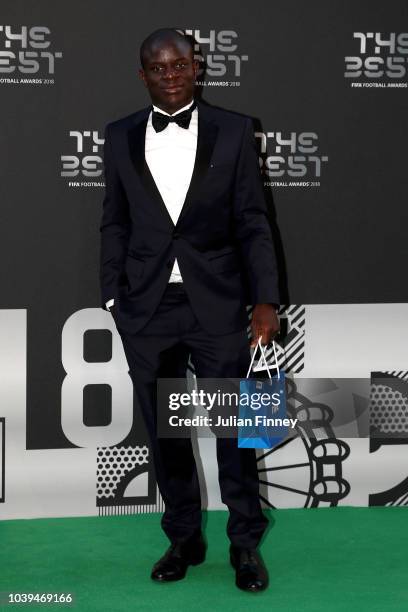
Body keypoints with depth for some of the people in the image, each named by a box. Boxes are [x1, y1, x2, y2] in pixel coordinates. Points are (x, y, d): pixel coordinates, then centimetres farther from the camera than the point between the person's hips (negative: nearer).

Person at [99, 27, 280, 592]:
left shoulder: (233, 131, 1)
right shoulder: (120, 137, 7)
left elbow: (252, 222, -1)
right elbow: (114, 224, 9)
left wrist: (265, 300, -8)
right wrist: (114, 297, 3)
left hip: (217, 304, -2)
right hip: (146, 308, 2)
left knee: (235, 426, 4)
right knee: (164, 431, 11)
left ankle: (245, 544, 21)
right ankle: (184, 540, 27)